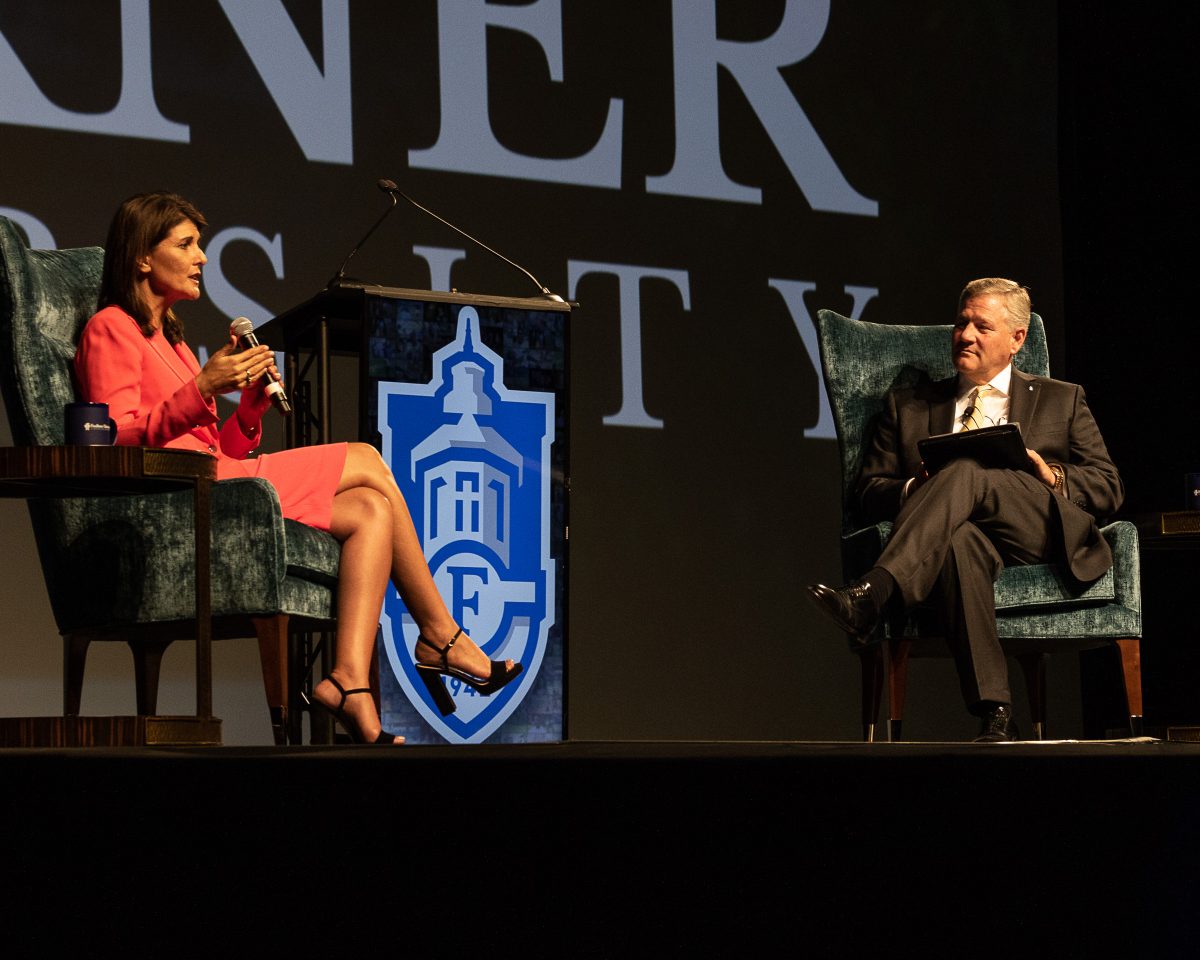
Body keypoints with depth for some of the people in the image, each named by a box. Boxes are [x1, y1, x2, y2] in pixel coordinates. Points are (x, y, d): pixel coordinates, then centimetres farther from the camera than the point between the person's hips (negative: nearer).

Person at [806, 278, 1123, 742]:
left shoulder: (1062, 400, 25)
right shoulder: (908, 405, 27)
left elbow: (1109, 487, 16)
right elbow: (869, 492, 18)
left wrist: (1051, 476, -4)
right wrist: (915, 490, -5)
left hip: (1045, 535, 0)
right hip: (972, 539, 1)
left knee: (968, 470, -32)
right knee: (958, 537, -41)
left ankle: (871, 597, -51)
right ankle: (995, 715, -47)